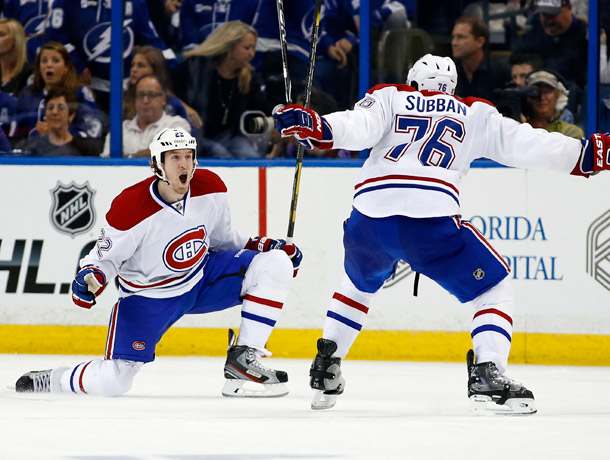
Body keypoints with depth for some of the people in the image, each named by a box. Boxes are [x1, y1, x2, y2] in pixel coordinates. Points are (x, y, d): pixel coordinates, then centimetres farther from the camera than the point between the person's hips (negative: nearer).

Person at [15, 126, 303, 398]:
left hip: (202, 278, 5)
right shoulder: (131, 208, -25)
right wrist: (89, 277, -32)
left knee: (275, 263, -15)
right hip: (149, 294, -4)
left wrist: (260, 246, -1)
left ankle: (242, 360, -13)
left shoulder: (211, 189, -10)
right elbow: (107, 256, -12)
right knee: (112, 382, -15)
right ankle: (50, 381, 20)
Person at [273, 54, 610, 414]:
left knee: (360, 284, 34)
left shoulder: (390, 97, 22)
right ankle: (488, 374, -9)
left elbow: (359, 128, 1)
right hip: (430, 221, -3)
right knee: (494, 287, 11)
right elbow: (524, 144, 15)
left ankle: (326, 367, 30)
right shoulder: (476, 114, 22)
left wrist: (315, 128, -5)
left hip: (368, 220, 3)